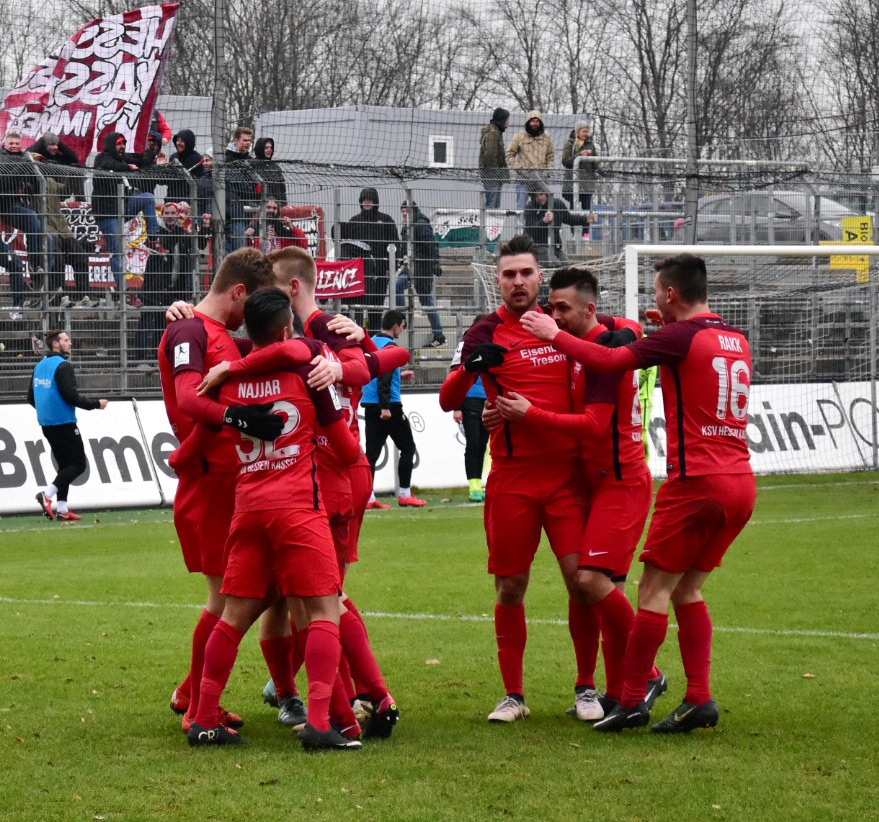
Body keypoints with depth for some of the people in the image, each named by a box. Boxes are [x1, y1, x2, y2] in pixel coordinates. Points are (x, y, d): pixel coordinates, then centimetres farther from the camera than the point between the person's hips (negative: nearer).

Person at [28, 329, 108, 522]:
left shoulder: (40, 366, 12)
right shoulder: (63, 366, -14)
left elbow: (31, 396, 16)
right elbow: (71, 396, -21)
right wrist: (96, 404, -9)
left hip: (46, 424, 9)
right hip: (63, 424, -9)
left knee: (65, 464, 14)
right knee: (78, 463, -3)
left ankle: (62, 509, 8)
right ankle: (47, 494, -16)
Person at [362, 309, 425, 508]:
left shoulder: (371, 343, 14)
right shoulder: (389, 346, -12)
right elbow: (384, 377, -21)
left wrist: (399, 375, 34)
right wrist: (385, 407, -24)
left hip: (370, 406, 8)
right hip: (389, 406, -8)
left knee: (372, 452, 4)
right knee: (407, 448, 5)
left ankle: (368, 497, -4)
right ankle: (405, 495, 4)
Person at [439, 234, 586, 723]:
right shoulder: (487, 334, 1)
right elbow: (448, 400, -9)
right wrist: (471, 365, -26)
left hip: (568, 473, 1)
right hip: (511, 477, -1)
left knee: (581, 577, -7)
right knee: (510, 588, 2)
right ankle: (514, 696, 13)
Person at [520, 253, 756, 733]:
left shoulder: (680, 337, -9)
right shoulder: (735, 338, 13)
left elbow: (610, 361, -9)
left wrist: (553, 334, 2)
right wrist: (670, 328, 24)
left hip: (696, 479, -8)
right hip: (741, 481, 8)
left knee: (655, 589, -1)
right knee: (687, 589, 15)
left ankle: (632, 702, 0)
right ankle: (699, 699, 8)